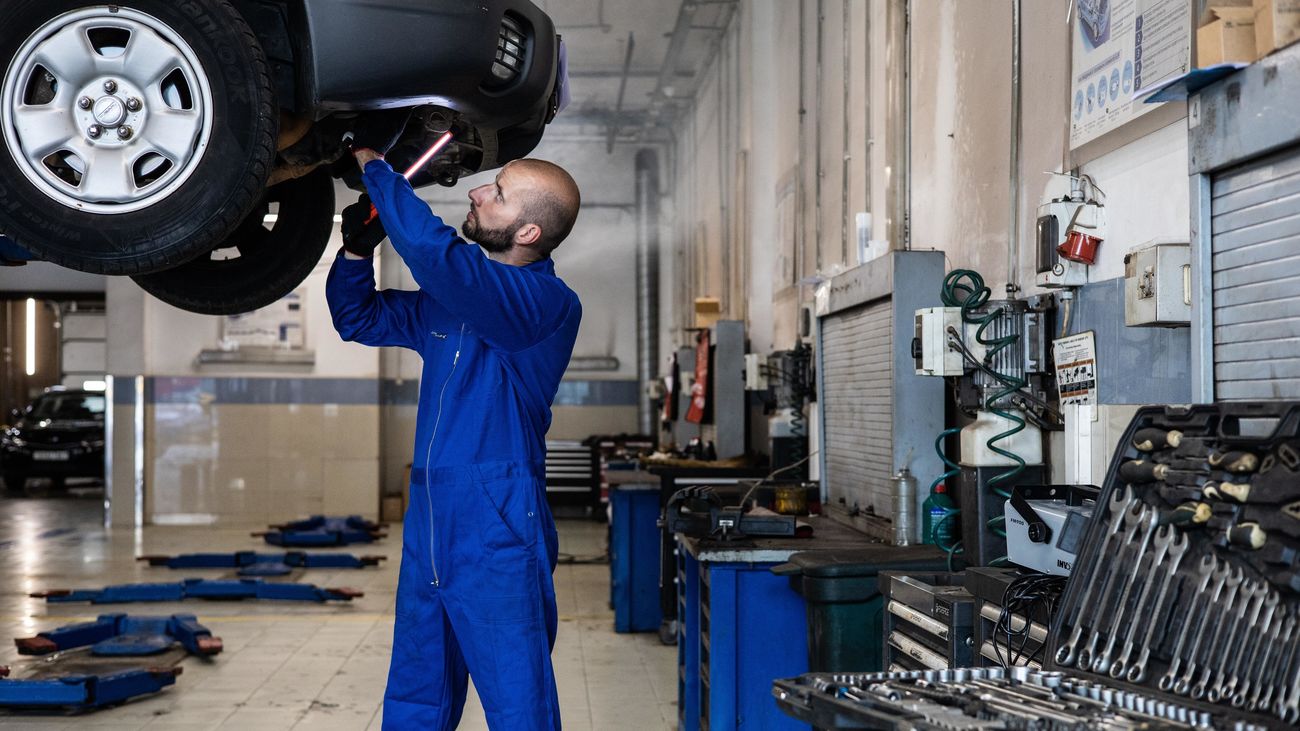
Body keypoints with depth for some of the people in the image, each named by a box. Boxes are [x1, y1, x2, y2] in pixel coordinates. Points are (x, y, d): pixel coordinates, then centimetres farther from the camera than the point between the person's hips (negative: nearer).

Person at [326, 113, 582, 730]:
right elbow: (359, 318, 24)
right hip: (429, 529, 8)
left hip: (498, 538, -8)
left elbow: (434, 253, -28)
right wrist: (358, 247, 4)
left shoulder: (548, 304, -14)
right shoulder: (454, 298, 13)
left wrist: (374, 163, -17)